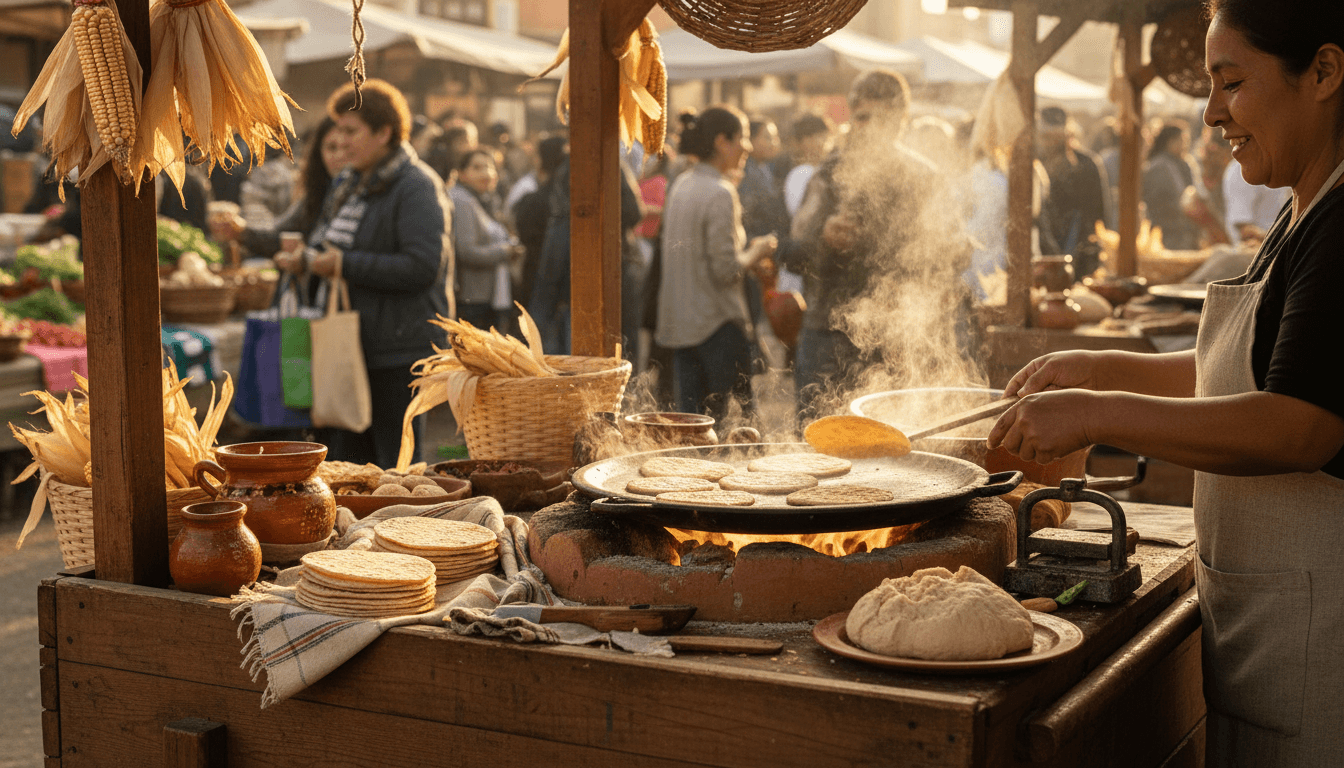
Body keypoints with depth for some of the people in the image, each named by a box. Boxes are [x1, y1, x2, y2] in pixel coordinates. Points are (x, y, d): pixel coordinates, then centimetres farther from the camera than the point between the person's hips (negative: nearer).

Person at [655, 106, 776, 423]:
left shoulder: (681, 185, 11)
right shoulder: (720, 194, -15)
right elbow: (726, 270, -18)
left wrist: (747, 247, 17)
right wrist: (756, 253, -1)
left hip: (678, 320, 8)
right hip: (717, 319, -8)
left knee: (691, 421, 9)